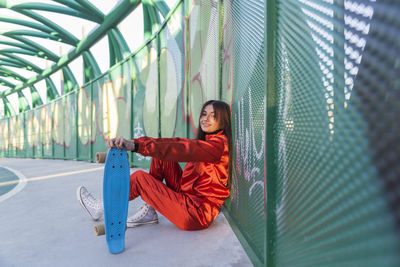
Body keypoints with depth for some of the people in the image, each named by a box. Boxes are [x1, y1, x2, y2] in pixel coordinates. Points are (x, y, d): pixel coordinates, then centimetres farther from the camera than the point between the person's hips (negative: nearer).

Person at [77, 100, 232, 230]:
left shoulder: (219, 143, -14)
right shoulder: (202, 142, 14)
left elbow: (181, 150, -30)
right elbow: (174, 142, 0)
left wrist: (136, 146, -37)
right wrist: (132, 143, -11)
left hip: (198, 214, -8)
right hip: (189, 196, 8)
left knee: (140, 177, -7)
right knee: (160, 156, 1)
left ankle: (102, 208, 17)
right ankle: (149, 212, 5)